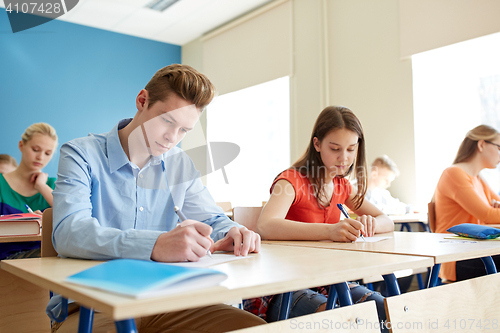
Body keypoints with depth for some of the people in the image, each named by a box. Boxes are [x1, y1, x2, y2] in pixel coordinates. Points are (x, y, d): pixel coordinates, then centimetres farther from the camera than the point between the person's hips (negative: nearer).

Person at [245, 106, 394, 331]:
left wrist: (370, 224, -14)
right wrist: (329, 231, -43)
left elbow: (387, 222, 12)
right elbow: (265, 227, -31)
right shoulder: (292, 180, -12)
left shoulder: (342, 186, 10)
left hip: (328, 281, 7)